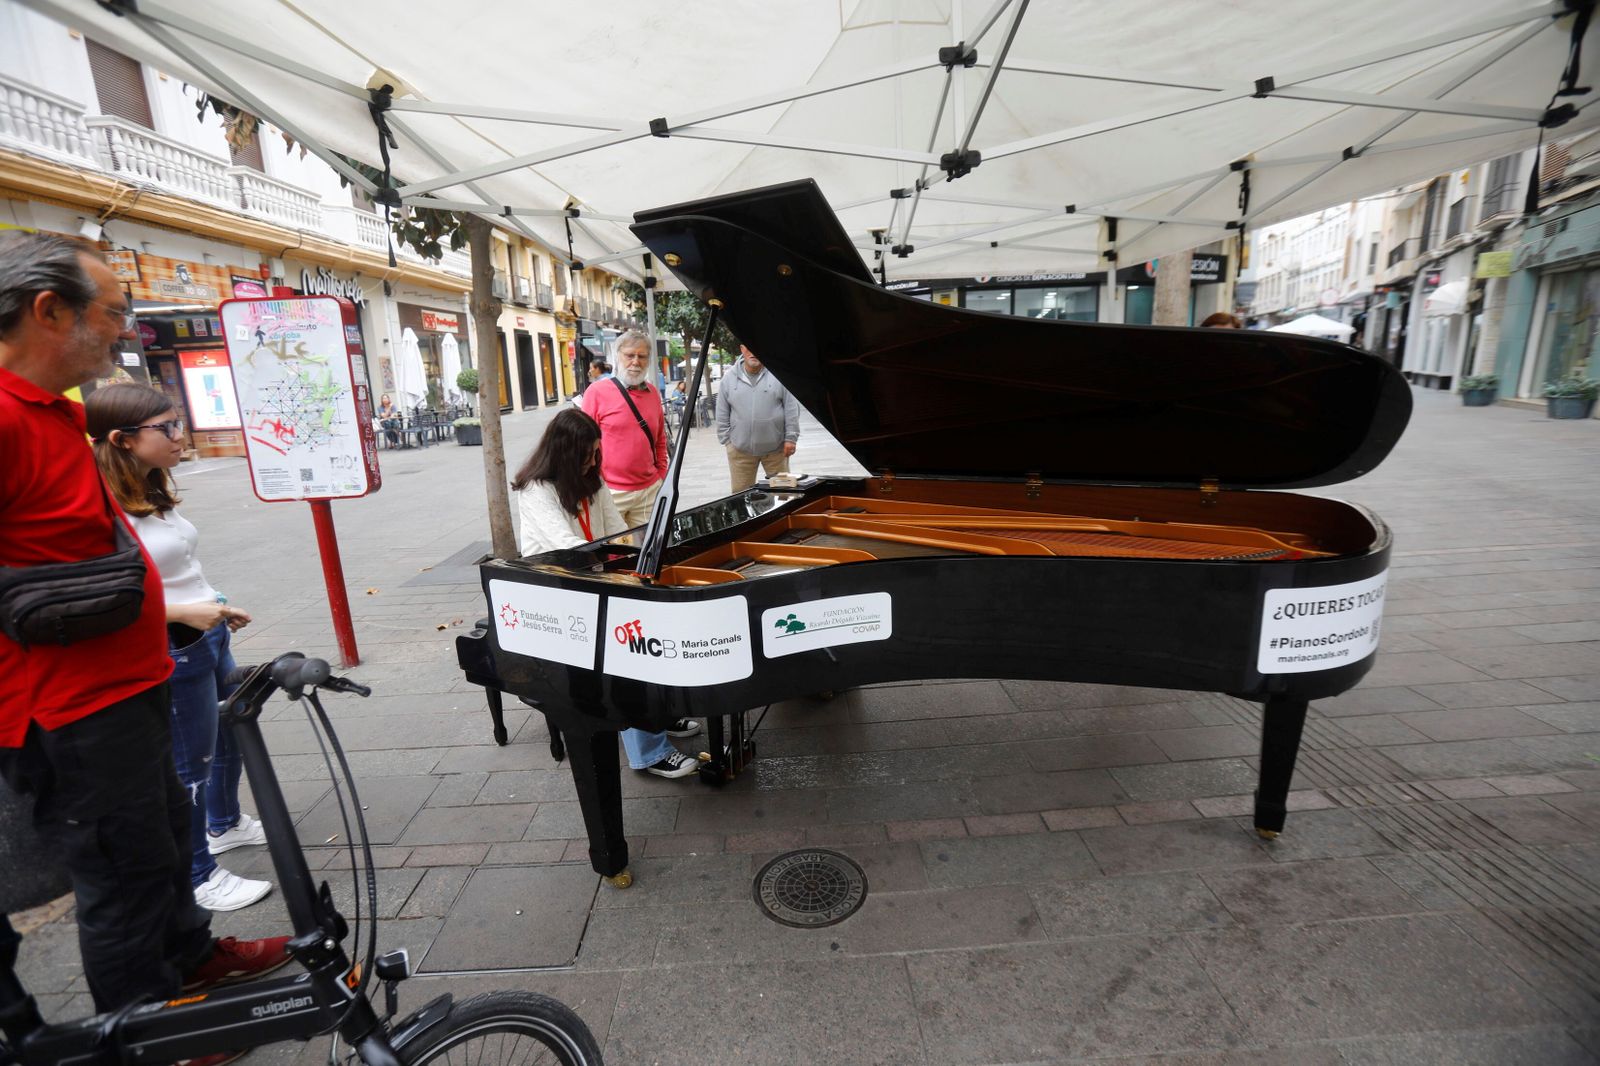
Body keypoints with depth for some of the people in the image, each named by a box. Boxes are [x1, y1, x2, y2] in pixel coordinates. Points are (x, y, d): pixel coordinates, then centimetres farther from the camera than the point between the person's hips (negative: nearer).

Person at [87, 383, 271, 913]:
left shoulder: (152, 494, 6)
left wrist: (216, 608, 16)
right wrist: (184, 613, -27)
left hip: (208, 638, 9)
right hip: (172, 652, -9)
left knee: (231, 735, 24)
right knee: (190, 764, 6)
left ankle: (225, 824, 47)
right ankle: (199, 877, 24)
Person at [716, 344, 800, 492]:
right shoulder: (728, 379, 5)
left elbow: (792, 409, -2)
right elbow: (722, 415, 9)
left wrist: (790, 438, -6)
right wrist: (726, 440, 6)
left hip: (775, 448, -1)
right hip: (740, 450, 1)